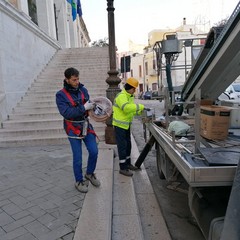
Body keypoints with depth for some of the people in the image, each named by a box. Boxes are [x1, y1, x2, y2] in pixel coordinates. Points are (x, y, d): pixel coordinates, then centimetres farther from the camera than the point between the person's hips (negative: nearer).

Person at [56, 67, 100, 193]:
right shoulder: (61, 95, -12)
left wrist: (92, 105, -12)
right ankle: (79, 181, 25)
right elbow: (66, 113, -23)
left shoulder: (83, 90, 1)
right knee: (77, 157, 4)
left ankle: (89, 173, 30)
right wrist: (84, 108, -26)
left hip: (86, 125, 4)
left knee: (94, 151, 3)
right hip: (73, 128, -4)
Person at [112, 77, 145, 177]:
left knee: (128, 145, 17)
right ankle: (122, 168, 6)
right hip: (120, 125, -10)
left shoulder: (130, 96, 13)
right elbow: (126, 107, -37)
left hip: (126, 124, 10)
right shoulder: (121, 96, -19)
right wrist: (140, 106, -29)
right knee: (122, 146, -4)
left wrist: (139, 111, -1)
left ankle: (127, 163, 32)